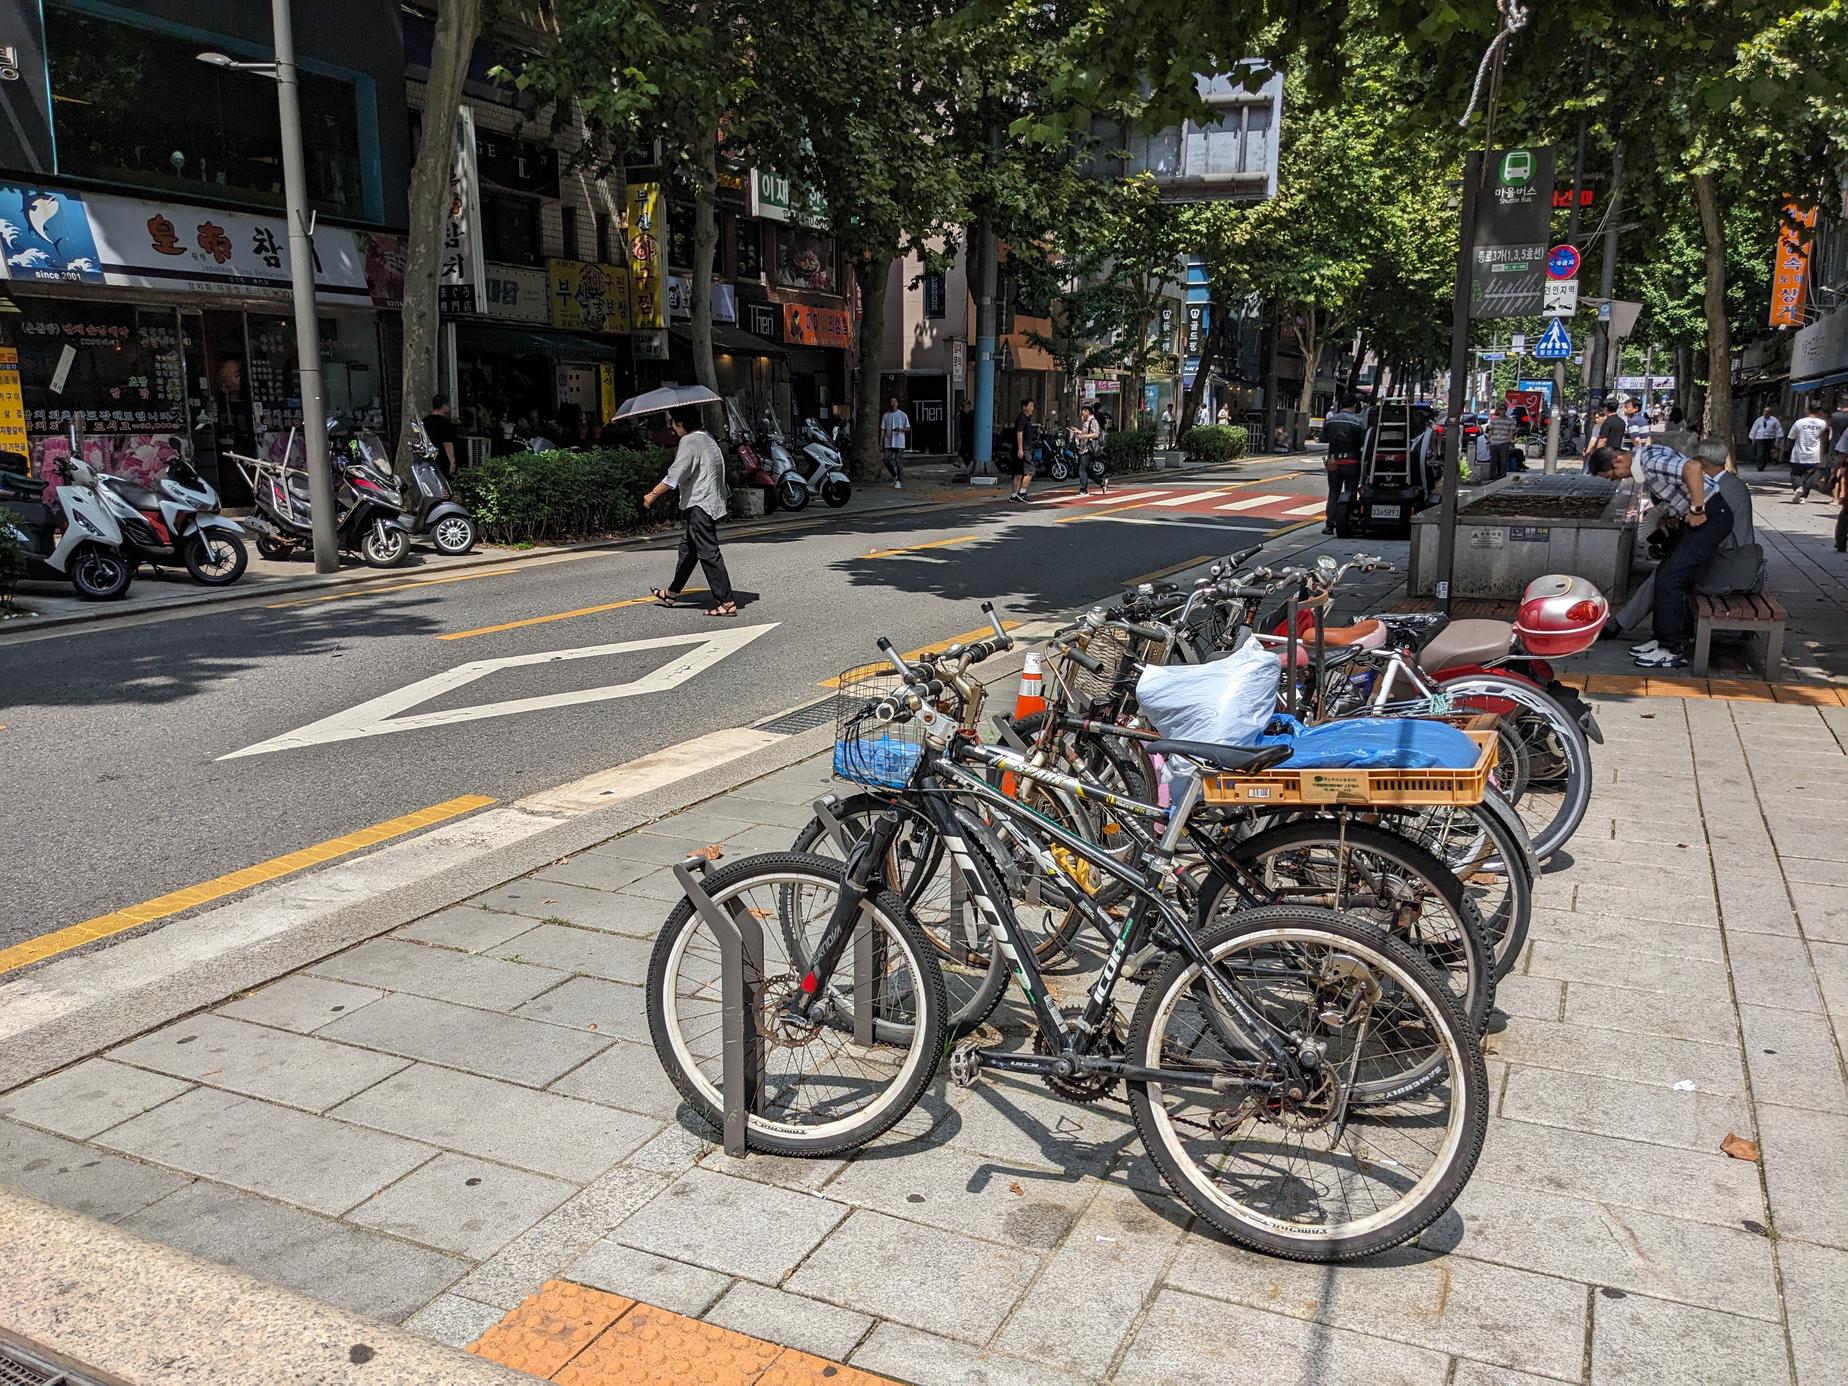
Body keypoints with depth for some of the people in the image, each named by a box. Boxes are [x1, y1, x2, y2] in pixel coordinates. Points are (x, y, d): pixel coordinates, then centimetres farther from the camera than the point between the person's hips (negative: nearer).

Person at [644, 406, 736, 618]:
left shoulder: (689, 442, -15)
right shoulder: (706, 438, 15)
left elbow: (675, 475, -19)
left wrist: (653, 494, -10)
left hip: (699, 506, -10)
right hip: (710, 503, 10)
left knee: (709, 554, -9)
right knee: (687, 549, 20)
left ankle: (726, 602, -10)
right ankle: (672, 592, 34)